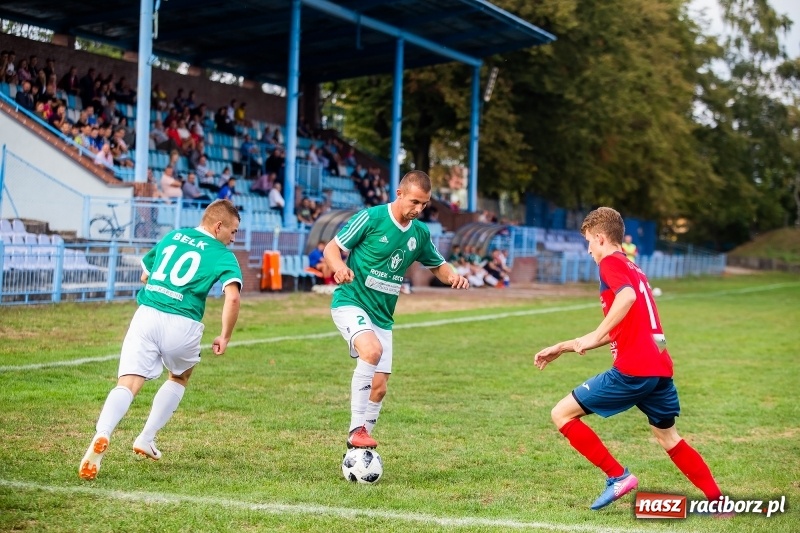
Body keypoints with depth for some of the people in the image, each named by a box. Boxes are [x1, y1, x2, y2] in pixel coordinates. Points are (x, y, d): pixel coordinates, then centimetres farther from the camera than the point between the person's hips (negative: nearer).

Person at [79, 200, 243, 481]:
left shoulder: (171, 236, 20)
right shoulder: (223, 255, 4)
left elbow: (145, 276, 29)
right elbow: (232, 297, -13)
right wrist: (225, 336, -2)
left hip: (146, 315, 2)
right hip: (182, 325, -2)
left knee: (127, 384, -7)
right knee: (180, 378, 27)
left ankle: (102, 436, -33)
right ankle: (146, 439, 23)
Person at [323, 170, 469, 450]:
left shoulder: (420, 233, 5)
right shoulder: (371, 217, -11)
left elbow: (438, 265, 19)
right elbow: (331, 248, -7)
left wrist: (454, 277, -3)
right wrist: (339, 266, -30)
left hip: (383, 316, 6)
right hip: (350, 302, -6)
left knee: (379, 387, 3)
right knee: (372, 351, -34)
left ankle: (357, 448, 20)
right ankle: (357, 428, -27)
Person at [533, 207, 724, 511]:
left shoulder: (611, 263, -2)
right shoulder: (633, 269, 26)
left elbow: (628, 295, -26)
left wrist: (594, 337, -22)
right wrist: (562, 347, 31)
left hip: (633, 371, -9)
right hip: (661, 368, 9)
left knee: (562, 414, 0)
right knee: (669, 439, 24)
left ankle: (618, 477, -2)